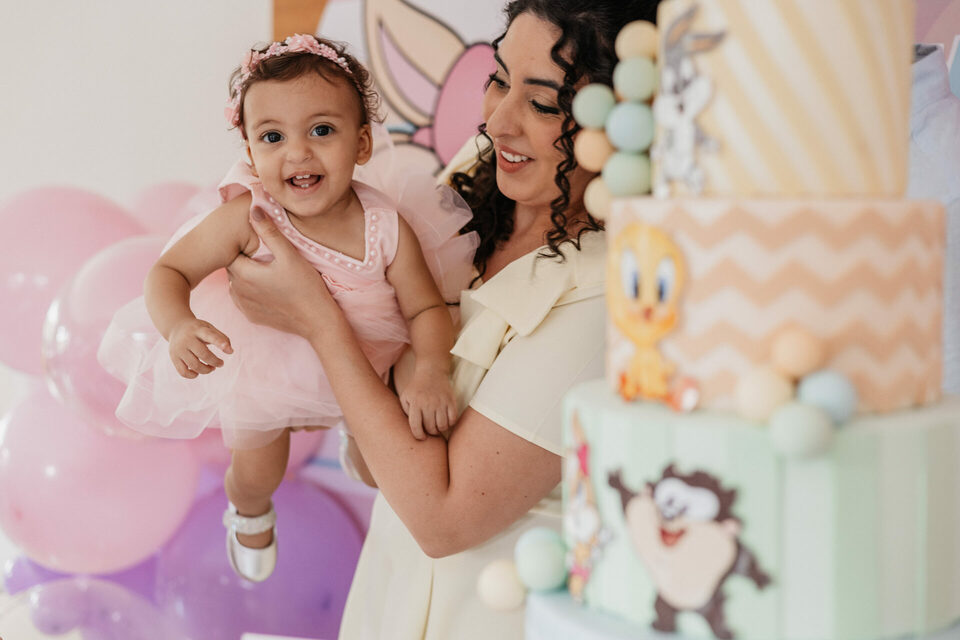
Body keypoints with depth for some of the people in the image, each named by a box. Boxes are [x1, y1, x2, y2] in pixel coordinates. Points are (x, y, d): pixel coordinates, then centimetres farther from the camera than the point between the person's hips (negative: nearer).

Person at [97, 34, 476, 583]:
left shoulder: (386, 228, -28)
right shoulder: (248, 218, -31)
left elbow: (427, 309, -21)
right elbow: (169, 272, -24)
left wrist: (432, 372, -40)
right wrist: (180, 326, -45)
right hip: (265, 368, 0)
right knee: (257, 471, 19)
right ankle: (249, 515, 56)